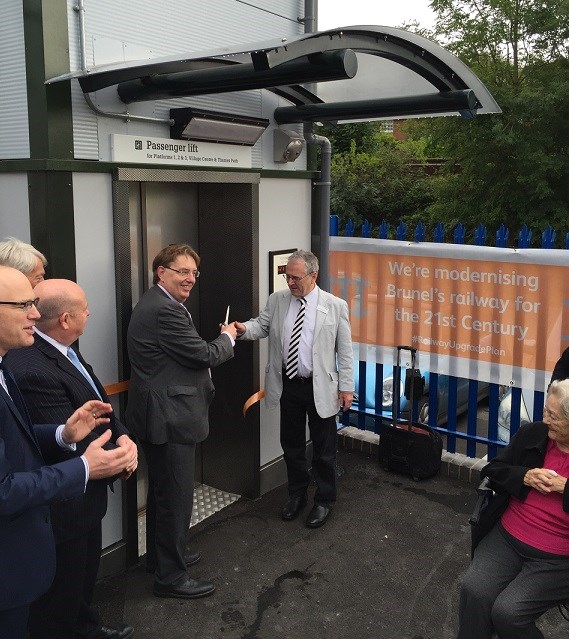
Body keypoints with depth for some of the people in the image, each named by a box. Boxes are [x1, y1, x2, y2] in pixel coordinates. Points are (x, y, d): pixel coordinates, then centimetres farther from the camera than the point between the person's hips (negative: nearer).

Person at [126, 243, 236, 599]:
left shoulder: (155, 304, 13)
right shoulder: (166, 310, -21)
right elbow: (204, 355, -18)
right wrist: (227, 338, -1)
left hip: (160, 415, 11)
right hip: (170, 418, -11)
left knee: (162, 491, 23)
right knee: (176, 496, 0)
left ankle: (162, 555, 40)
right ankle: (171, 577, 14)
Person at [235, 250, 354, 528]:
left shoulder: (335, 306, -7)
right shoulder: (276, 300, 2)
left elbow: (345, 350, -5)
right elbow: (262, 325, 3)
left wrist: (346, 387, -5)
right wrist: (243, 329, -20)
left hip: (321, 387, -3)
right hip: (288, 385, 3)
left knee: (323, 447, 9)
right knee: (291, 443, 16)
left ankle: (324, 500, 28)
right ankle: (296, 494, 37)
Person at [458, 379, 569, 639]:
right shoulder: (532, 433, 2)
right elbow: (493, 470, 9)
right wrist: (525, 476, -9)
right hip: (506, 537, 4)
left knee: (507, 611, -18)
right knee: (474, 591, -17)